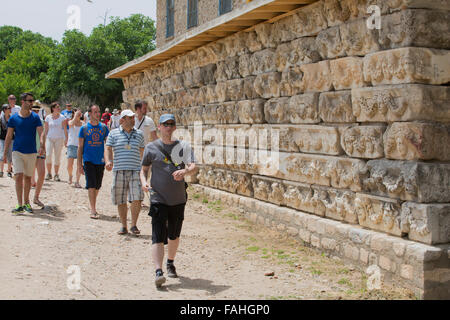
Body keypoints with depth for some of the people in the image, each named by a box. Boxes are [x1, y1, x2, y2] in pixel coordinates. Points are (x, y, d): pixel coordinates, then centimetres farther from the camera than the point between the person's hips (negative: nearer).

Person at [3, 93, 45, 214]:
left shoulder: (35, 117, 1)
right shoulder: (13, 118, 1)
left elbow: (41, 133, -8)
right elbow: (9, 136, 6)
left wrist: (42, 146, -26)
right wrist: (5, 152, 3)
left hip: (31, 152, 1)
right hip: (17, 151, -1)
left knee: (28, 177, 9)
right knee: (18, 176, -11)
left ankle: (26, 202, 24)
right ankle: (20, 205, -9)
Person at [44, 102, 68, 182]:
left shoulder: (62, 117, 1)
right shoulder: (48, 117, 4)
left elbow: (65, 129, 1)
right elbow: (46, 129, 9)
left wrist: (66, 139, -5)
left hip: (59, 138, 0)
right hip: (50, 138, 1)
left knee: (57, 157, 1)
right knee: (48, 155, -13)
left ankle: (56, 175, 10)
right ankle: (49, 174, 0)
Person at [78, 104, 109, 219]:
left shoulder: (104, 127, 6)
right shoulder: (84, 128, 1)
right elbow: (80, 147, 3)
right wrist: (79, 163, 0)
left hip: (100, 161, 3)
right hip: (88, 160, -3)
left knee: (97, 186, 10)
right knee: (91, 185, -10)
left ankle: (93, 206, 27)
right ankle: (93, 210, -7)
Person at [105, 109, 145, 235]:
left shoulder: (139, 134, 12)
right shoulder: (113, 133, 7)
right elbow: (108, 149, 1)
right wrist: (108, 161, -17)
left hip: (135, 170, 1)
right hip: (118, 170, 0)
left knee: (137, 199, -11)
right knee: (121, 201, 5)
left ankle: (134, 225, 3)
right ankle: (123, 226, 18)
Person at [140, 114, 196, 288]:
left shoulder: (183, 146, 3)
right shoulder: (151, 147, 2)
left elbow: (193, 167, -10)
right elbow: (144, 169, 10)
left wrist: (184, 171, -33)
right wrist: (144, 182, -11)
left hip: (178, 199, 2)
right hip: (158, 198, -2)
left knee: (174, 235, 17)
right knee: (158, 236, -14)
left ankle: (170, 263, 39)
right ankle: (158, 272, -18)